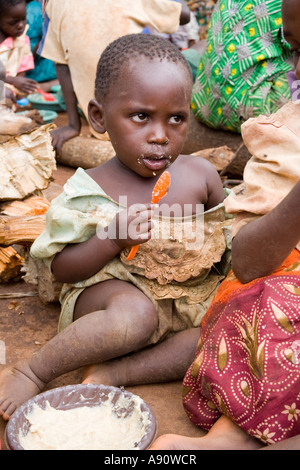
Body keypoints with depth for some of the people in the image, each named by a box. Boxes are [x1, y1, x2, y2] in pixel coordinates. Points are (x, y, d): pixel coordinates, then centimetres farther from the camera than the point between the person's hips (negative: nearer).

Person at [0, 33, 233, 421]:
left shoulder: (201, 175, -1)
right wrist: (112, 240, -22)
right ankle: (32, 372, -18)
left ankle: (113, 372, -21)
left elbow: (221, 234, 15)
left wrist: (218, 254, -8)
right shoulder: (89, 192, -11)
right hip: (110, 289, -5)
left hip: (190, 297, 5)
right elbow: (60, 267, -6)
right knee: (136, 315, -37)